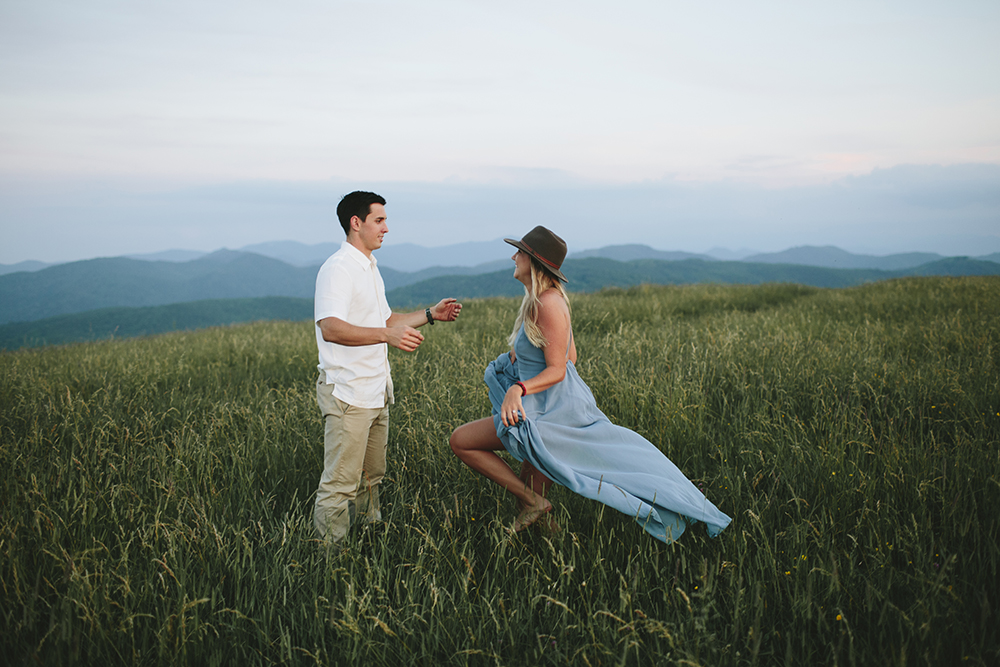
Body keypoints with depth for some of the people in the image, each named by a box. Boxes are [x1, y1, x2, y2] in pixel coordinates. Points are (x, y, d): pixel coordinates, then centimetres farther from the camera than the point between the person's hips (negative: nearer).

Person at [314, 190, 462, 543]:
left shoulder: (370, 268, 18)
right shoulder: (337, 269, -14)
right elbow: (330, 328, -28)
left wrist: (431, 314, 18)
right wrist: (387, 335, -39)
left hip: (376, 392, 10)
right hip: (347, 392, -10)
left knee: (371, 478, 18)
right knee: (340, 484, -5)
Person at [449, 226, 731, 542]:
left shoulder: (548, 303, -21)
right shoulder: (544, 297, 9)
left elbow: (557, 371, -21)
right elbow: (570, 357, 16)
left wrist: (518, 389, -35)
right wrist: (520, 353, 13)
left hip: (552, 411, -10)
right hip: (567, 402, 10)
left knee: (460, 441, -3)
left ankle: (531, 502, 1)